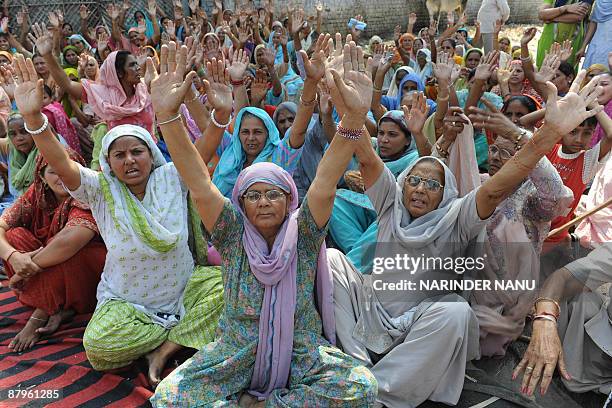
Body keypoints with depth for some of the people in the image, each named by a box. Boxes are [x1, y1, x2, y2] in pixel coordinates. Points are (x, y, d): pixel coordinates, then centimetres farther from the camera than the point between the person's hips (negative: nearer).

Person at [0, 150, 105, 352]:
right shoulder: (36, 194, -4)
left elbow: (69, 241, -38)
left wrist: (28, 270, -28)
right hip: (54, 276, 6)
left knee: (61, 252, -33)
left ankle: (39, 316, -16)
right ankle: (58, 309, -15)